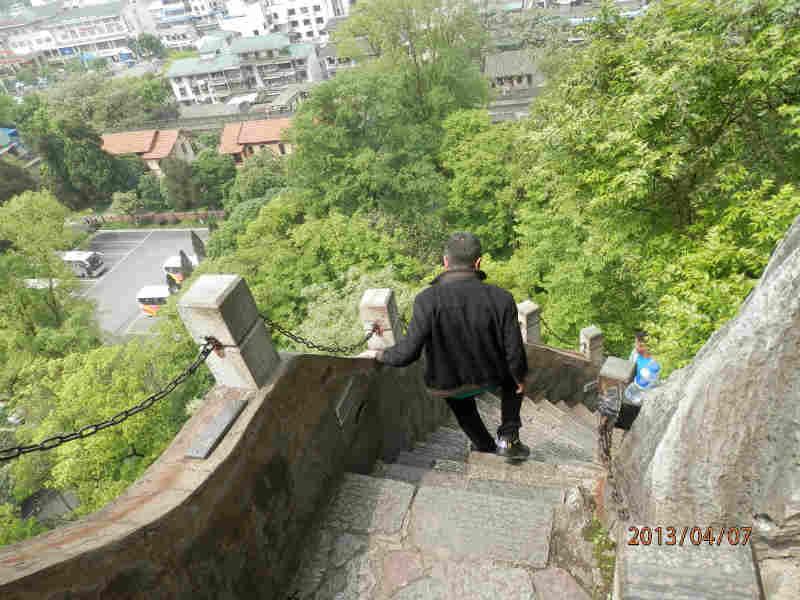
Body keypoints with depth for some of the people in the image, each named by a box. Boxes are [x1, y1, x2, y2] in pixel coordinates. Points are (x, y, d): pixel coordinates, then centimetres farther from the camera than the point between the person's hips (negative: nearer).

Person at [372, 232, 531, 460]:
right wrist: (520, 377, 8)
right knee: (513, 373, 32)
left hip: (446, 385, 0)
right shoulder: (501, 298, -20)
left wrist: (383, 356, -2)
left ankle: (484, 445, 49)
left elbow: (408, 352, -24)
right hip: (490, 378, 0)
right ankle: (508, 437, 24)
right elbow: (514, 351, -13)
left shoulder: (427, 300, -26)